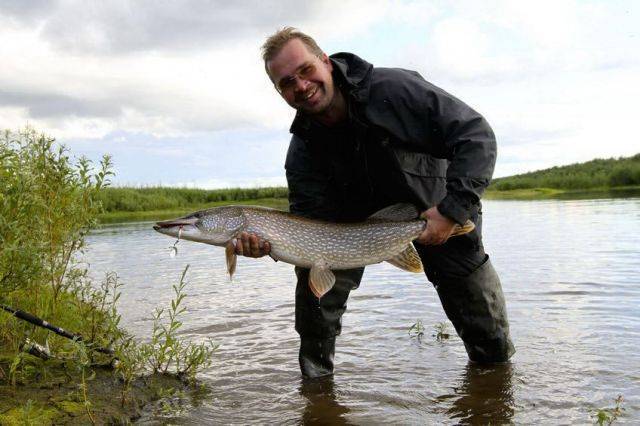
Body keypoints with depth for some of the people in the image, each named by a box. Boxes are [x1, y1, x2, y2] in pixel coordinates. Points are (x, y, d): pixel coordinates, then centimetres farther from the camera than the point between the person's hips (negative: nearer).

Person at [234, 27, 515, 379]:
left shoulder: (395, 89, -30)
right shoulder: (302, 150, -17)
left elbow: (476, 134, -29)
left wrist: (454, 208, -37)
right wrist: (270, 241, -39)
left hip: (441, 214, -2)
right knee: (314, 275, -19)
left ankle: (494, 364, 36)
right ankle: (316, 377, 2)